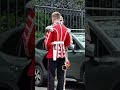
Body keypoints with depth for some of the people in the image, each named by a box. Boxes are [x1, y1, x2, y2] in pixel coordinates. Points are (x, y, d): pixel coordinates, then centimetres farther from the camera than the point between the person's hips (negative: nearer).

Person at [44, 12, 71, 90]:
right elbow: (68, 43, 13)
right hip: (62, 54, 6)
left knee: (51, 75, -3)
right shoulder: (65, 28, 8)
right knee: (61, 75, 11)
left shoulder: (52, 28, -13)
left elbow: (47, 42, -13)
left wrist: (48, 48, 5)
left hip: (53, 54, -6)